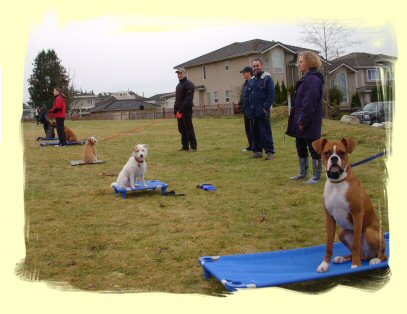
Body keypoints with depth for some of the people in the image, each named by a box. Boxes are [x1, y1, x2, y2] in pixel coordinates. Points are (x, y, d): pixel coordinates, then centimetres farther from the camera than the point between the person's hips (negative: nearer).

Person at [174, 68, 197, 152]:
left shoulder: (189, 84, -8)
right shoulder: (178, 85, 21)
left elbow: (188, 99, -17)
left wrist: (181, 110, -21)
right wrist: (175, 110, 13)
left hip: (186, 110, -9)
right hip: (179, 111, 9)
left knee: (189, 128, -8)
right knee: (181, 129, 9)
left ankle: (193, 146, -5)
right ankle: (185, 146, 15)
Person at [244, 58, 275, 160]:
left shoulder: (267, 79, -3)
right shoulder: (251, 81, 17)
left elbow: (271, 95, -10)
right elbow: (246, 95, 18)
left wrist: (266, 107, -16)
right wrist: (247, 108, 6)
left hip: (262, 112, -6)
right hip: (252, 113, 7)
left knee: (265, 133, -5)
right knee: (254, 133, 10)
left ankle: (270, 152, 1)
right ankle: (257, 151, 19)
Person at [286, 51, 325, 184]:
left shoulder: (313, 80, -17)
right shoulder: (305, 79, 15)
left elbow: (309, 104, -23)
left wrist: (302, 121, -22)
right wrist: (298, 121, 14)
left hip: (310, 124, -10)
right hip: (301, 123, 10)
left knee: (314, 148, 0)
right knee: (300, 148, 16)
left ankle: (317, 176, 9)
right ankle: (303, 173, 28)